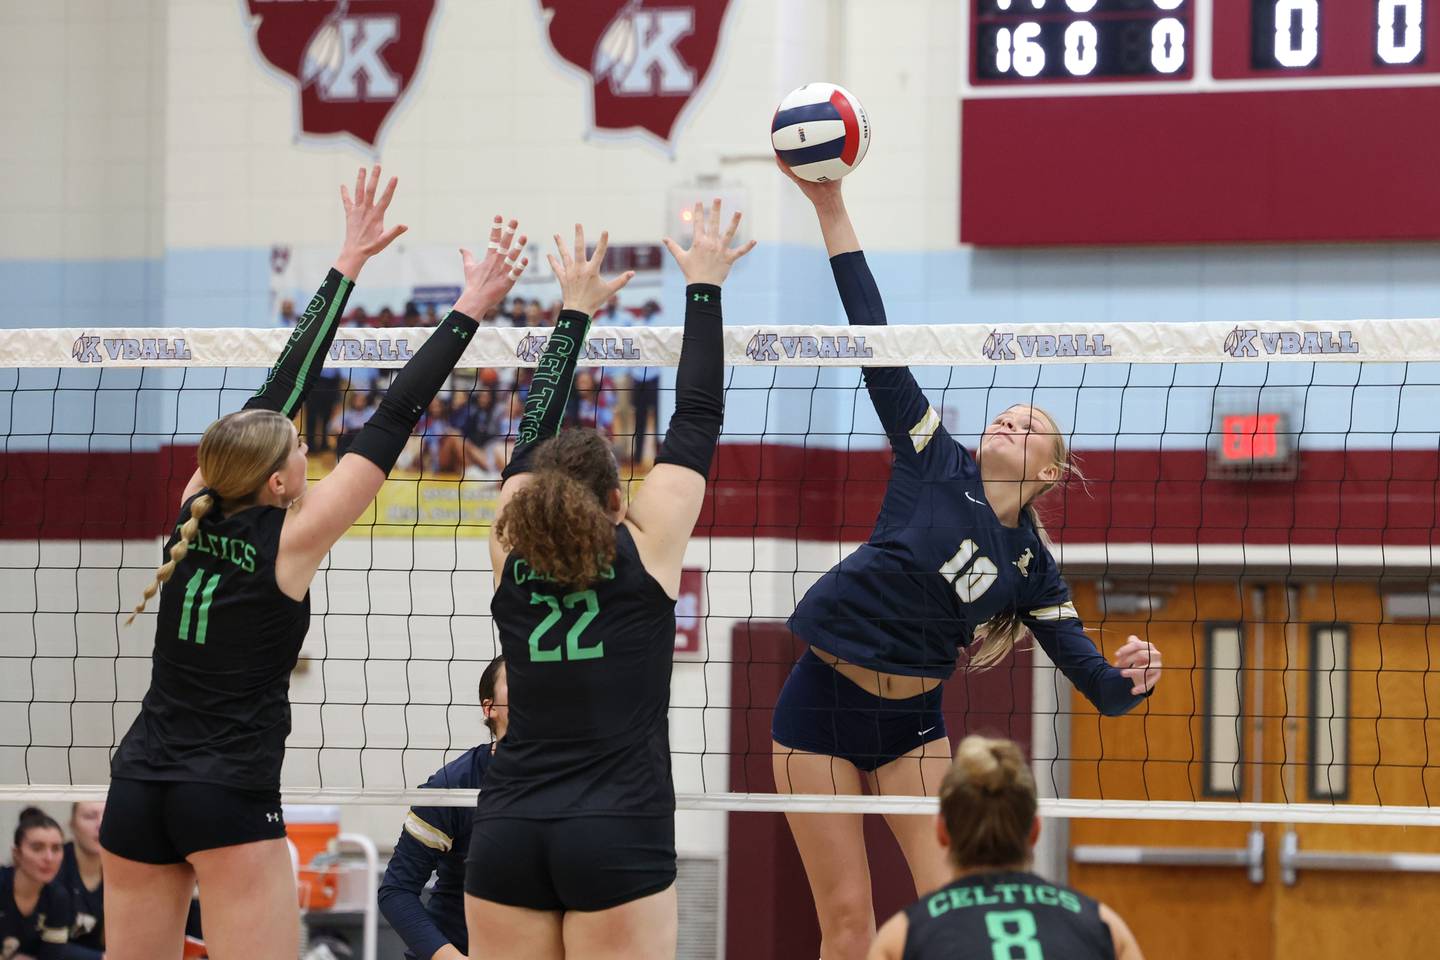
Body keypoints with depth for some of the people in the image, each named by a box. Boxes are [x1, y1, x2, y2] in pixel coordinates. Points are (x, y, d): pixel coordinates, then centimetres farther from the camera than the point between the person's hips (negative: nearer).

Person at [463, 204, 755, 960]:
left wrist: (575, 312, 32)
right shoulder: (646, 551, 1)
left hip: (506, 835, 4)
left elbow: (534, 437, 23)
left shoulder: (513, 554, 9)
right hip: (618, 836, -3)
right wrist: (703, 289, 18)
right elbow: (698, 419, 9)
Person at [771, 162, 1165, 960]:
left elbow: (1103, 689, 2)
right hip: (822, 705, -2)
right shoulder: (935, 464, -3)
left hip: (911, 723, 2)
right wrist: (829, 206, -14)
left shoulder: (1031, 567, 2)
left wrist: (1136, 677, -24)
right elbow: (873, 337, -8)